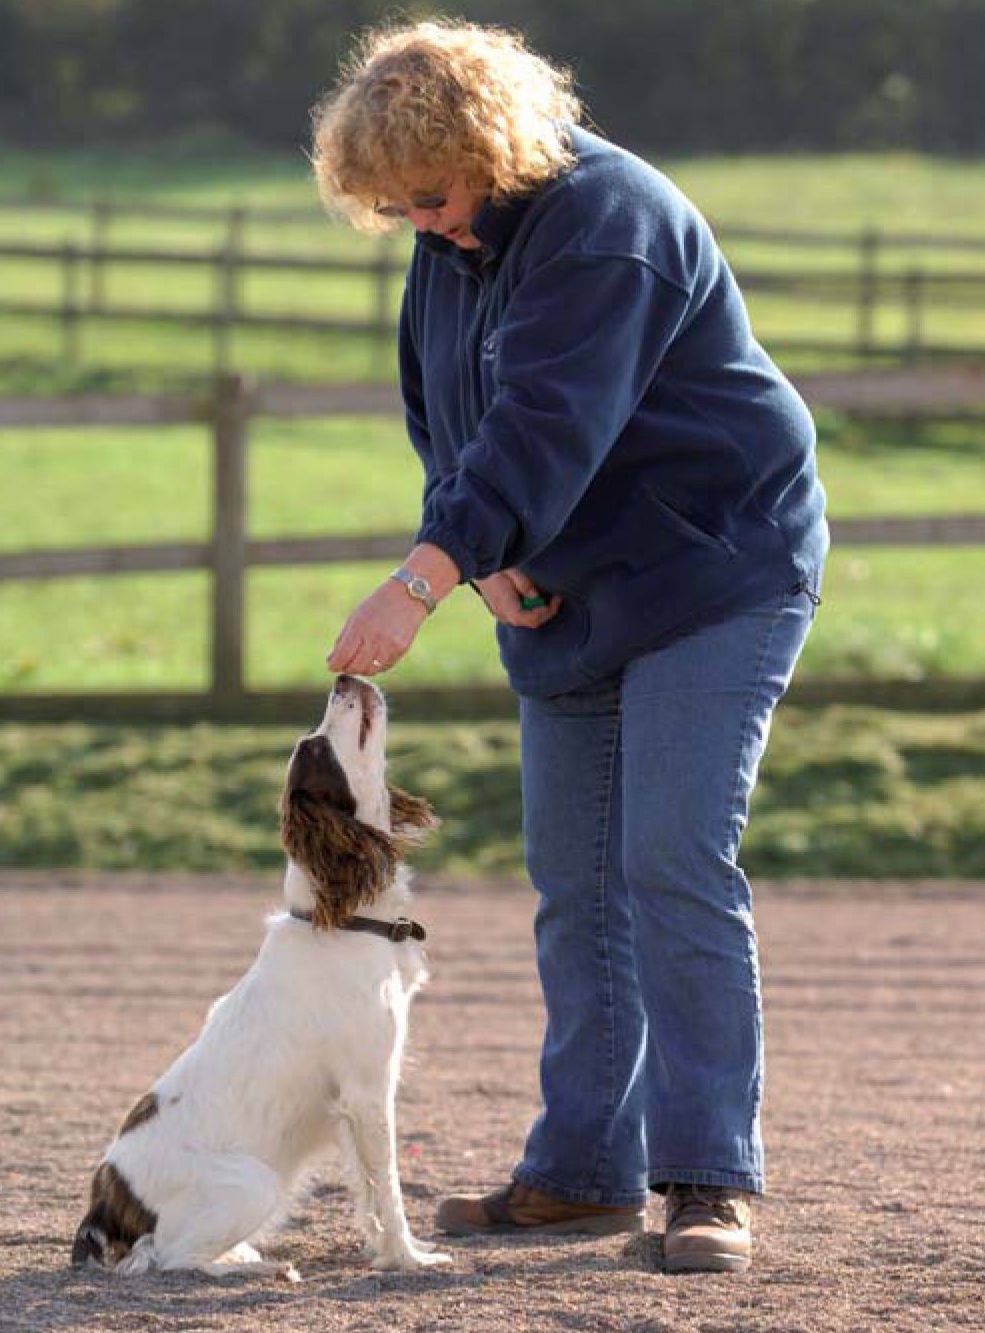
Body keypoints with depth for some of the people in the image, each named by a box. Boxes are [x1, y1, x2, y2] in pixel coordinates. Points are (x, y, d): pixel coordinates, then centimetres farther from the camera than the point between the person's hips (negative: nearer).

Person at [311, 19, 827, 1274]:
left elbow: (546, 423, -32)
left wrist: (423, 579, -40)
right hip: (571, 601, 9)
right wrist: (489, 561, -7)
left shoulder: (603, 219, -22)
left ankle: (709, 1180, -14)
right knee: (574, 885, 8)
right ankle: (585, 1172, 15)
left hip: (714, 570, -9)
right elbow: (445, 421, 13)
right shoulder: (452, 247, 6)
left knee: (676, 864, -16)